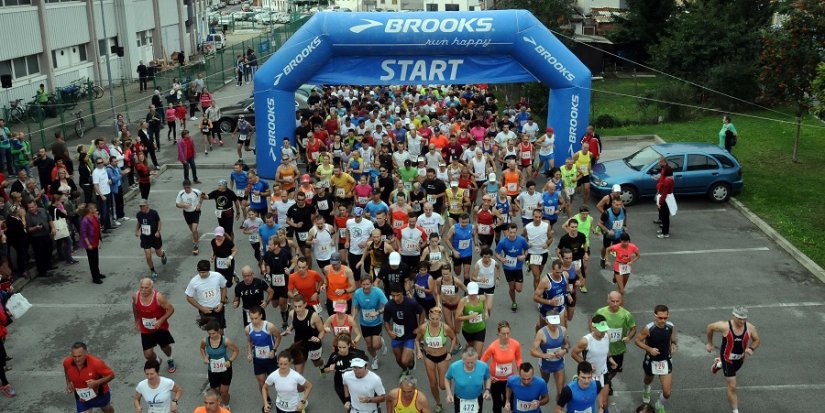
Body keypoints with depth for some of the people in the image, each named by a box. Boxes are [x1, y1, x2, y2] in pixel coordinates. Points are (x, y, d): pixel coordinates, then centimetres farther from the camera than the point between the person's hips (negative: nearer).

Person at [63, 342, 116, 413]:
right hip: (81, 396, 1)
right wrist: (68, 383, -9)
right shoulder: (67, 362, -24)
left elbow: (111, 375, -25)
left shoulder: (96, 362, -37)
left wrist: (97, 382, -39)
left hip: (100, 394, -1)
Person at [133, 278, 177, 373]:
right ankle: (156, 361, 36)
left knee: (165, 347, 18)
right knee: (148, 354, -1)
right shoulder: (136, 296, -16)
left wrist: (161, 320, -28)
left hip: (160, 327, -2)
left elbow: (171, 309, -19)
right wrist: (136, 320, 15)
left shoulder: (158, 297, -27)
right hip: (145, 330, 2)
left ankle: (170, 360, 53)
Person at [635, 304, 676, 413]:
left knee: (667, 393, -4)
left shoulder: (671, 327, -15)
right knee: (648, 380, 30)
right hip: (651, 360, -1)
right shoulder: (648, 328, -25)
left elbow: (673, 340, 5)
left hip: (665, 361, 1)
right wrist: (649, 349, -26)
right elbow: (638, 341, -13)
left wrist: (674, 345, -17)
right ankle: (646, 391, 69)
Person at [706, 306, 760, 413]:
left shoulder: (750, 328, -19)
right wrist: (710, 343, 0)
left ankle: (718, 363, 62)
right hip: (727, 359, -5)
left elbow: (756, 340, -1)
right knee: (732, 387, -2)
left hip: (740, 358, 5)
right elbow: (710, 327, -11)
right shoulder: (725, 326, -28)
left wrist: (751, 348, -22)